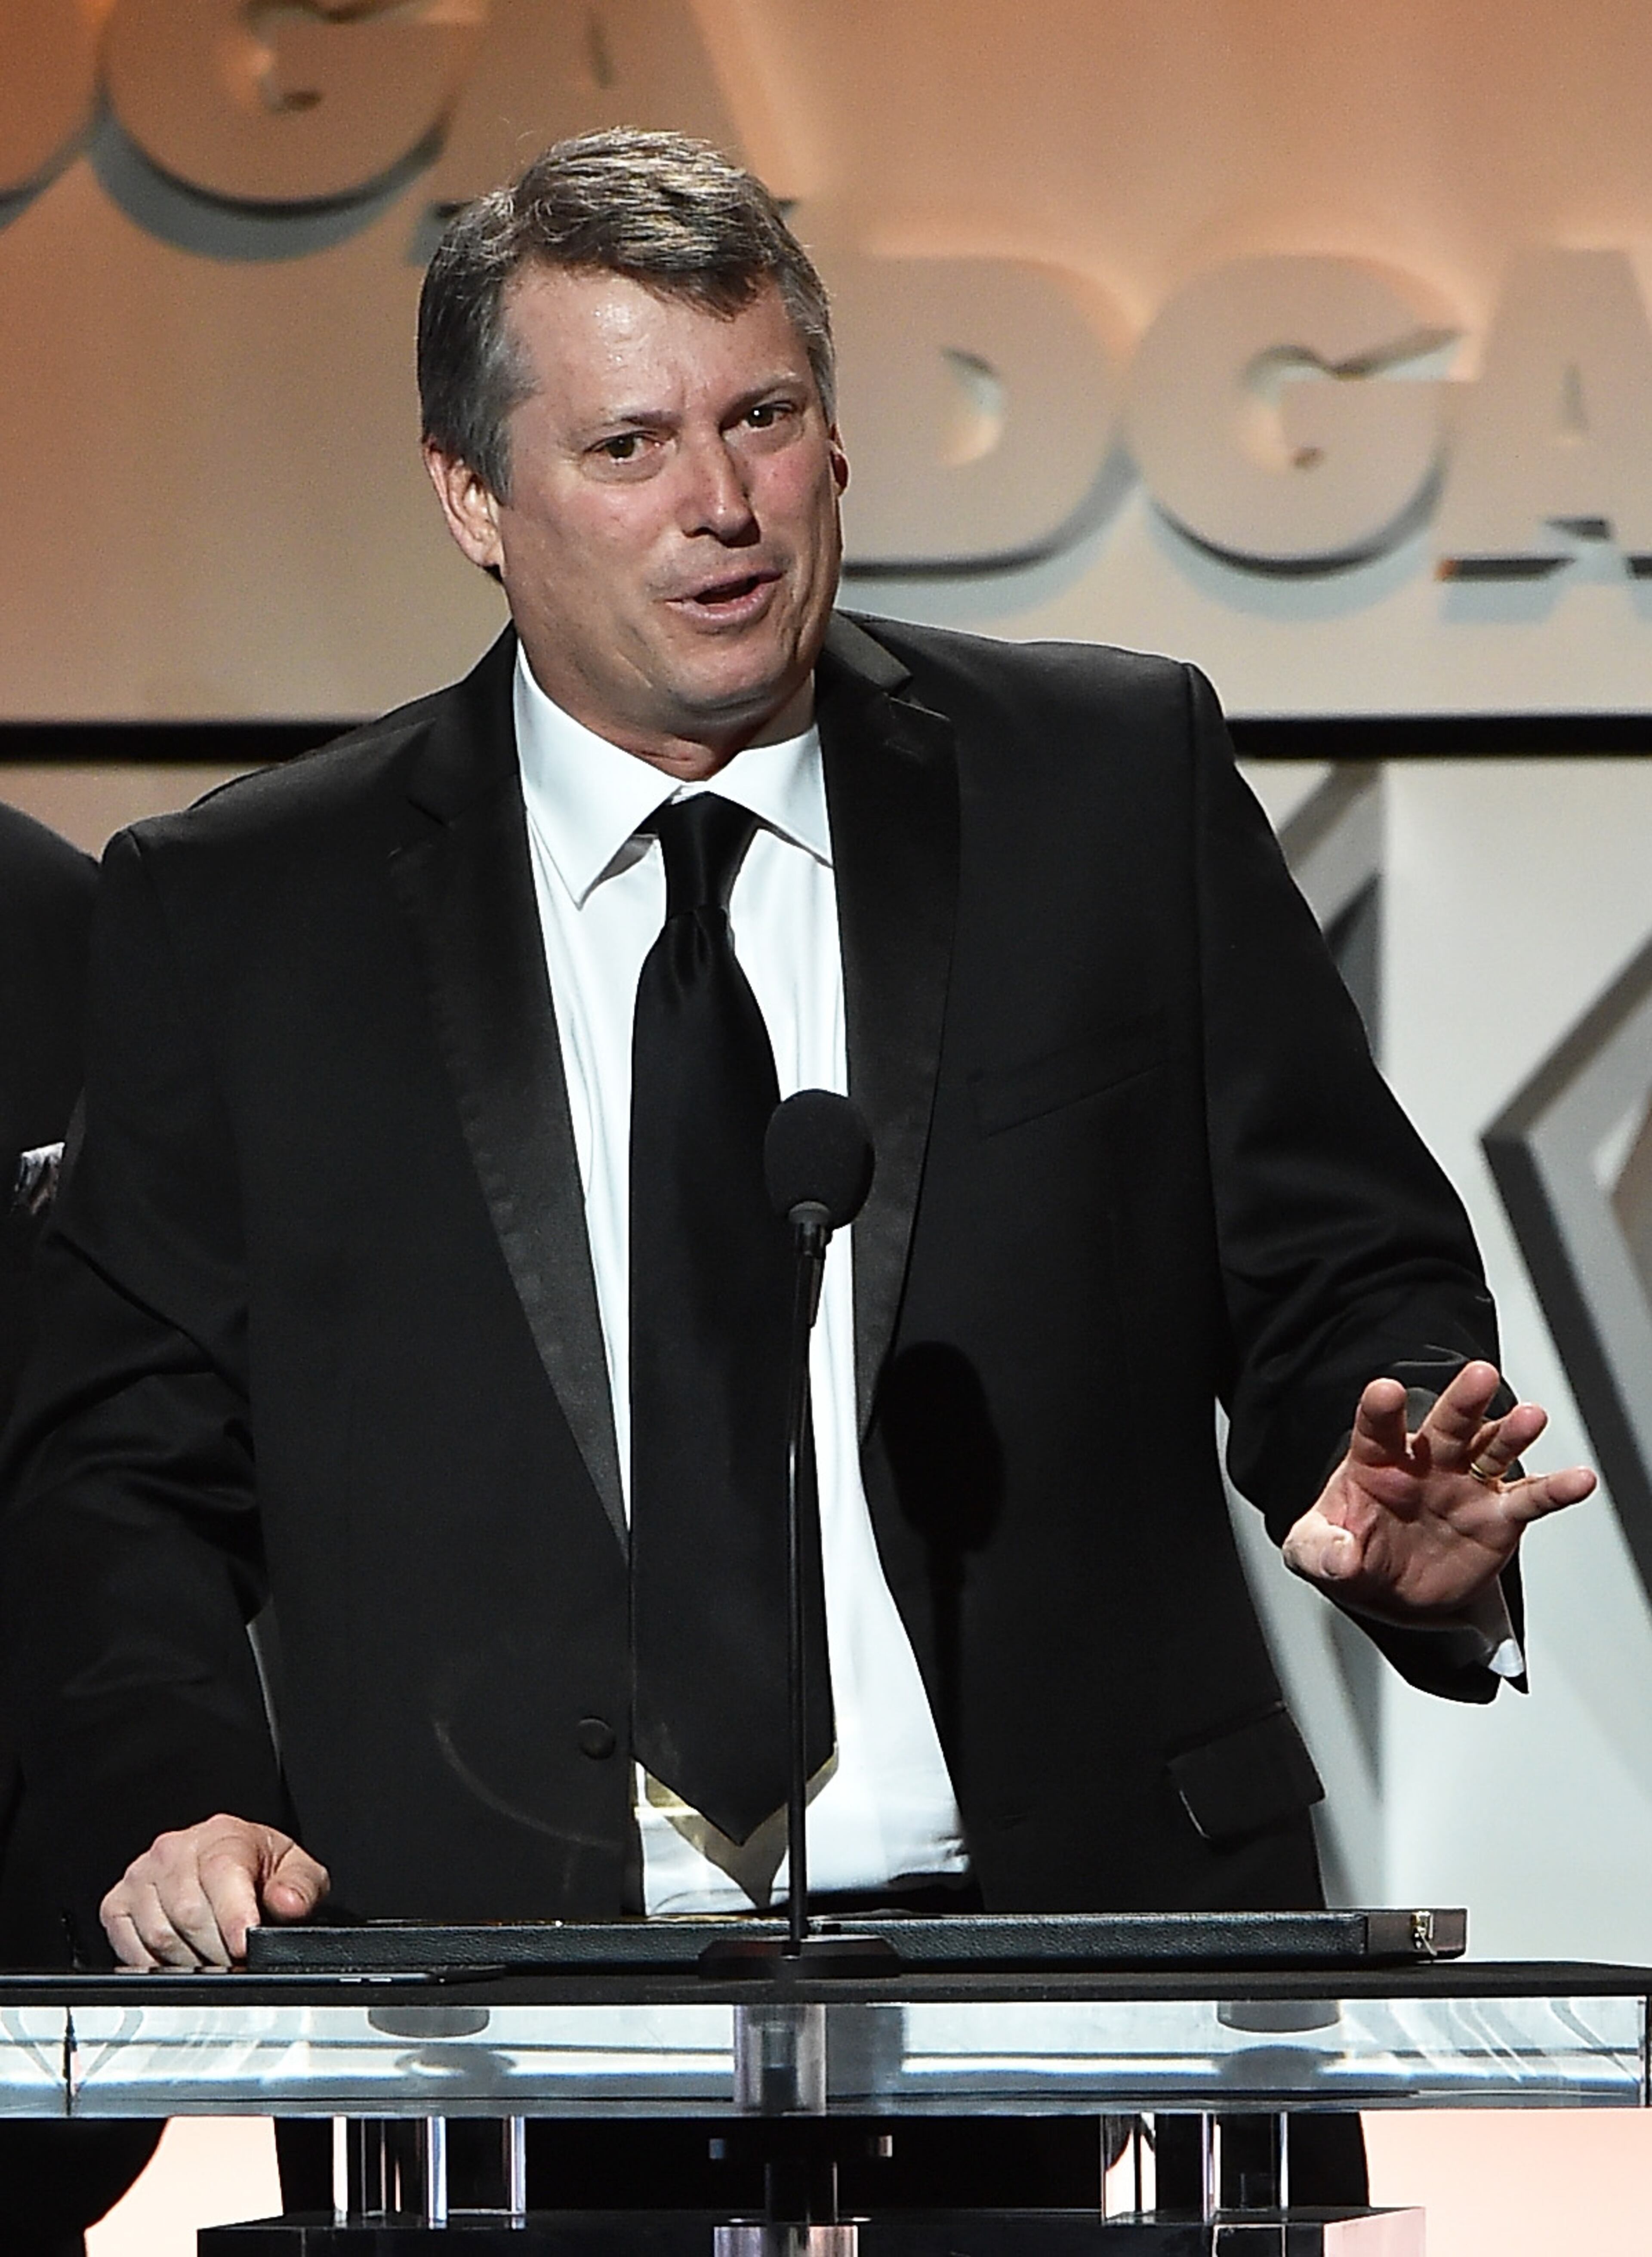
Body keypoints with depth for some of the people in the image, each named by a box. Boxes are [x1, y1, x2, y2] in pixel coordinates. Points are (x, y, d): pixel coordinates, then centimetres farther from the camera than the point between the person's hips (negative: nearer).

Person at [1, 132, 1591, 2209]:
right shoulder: (239, 921, 10)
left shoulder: (1114, 783, 11)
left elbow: (1347, 1277, 14)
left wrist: (1402, 1514, -8)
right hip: (502, 2022, -1)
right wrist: (176, 1803, -7)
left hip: (1078, 1985, 1)